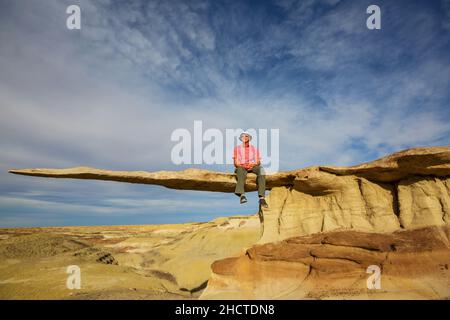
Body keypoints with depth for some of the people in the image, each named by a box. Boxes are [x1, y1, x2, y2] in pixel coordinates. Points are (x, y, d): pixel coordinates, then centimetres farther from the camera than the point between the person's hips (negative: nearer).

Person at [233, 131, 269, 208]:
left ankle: (262, 198, -45)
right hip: (241, 167, -1)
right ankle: (242, 194, -59)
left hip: (253, 166, 1)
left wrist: (253, 165, -14)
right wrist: (242, 166, -16)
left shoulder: (255, 148, 17)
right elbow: (235, 163, 6)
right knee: (241, 171, -40)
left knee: (261, 169, -34)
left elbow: (258, 162, 9)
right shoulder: (237, 148, 14)